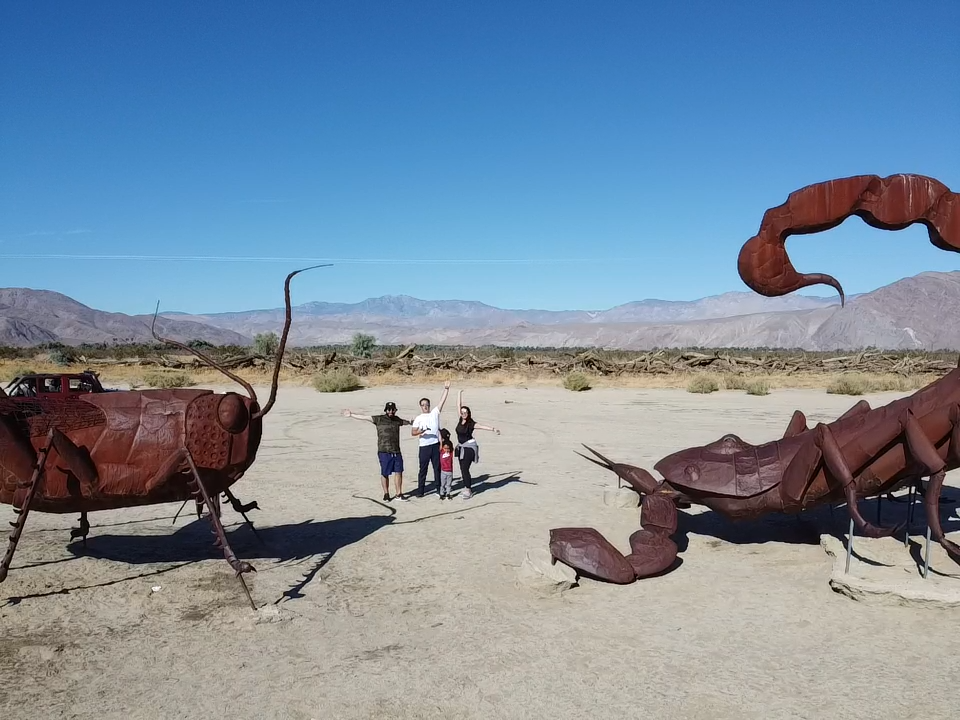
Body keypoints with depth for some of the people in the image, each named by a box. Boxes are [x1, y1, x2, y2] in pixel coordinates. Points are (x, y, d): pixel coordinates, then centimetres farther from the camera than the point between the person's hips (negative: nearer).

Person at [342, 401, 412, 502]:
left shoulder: (397, 420, 12)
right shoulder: (379, 419, -1)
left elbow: (407, 422, 32)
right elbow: (364, 417, -1)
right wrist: (351, 414, -4)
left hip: (396, 451, 4)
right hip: (384, 452, -4)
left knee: (398, 472, 3)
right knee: (385, 474, 3)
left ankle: (399, 494, 13)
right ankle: (386, 494, 17)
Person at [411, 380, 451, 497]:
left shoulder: (435, 413, 8)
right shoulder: (418, 418, 3)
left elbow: (442, 400, 0)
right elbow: (413, 432, -6)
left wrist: (446, 389, -8)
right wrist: (420, 431, -25)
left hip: (436, 445, 2)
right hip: (424, 446, -2)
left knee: (437, 467, 9)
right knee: (423, 469, 2)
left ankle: (439, 488, 18)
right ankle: (420, 491, 8)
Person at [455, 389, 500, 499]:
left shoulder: (471, 423, -14)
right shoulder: (461, 420, 1)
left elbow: (482, 426, -28)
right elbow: (459, 405, 8)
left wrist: (493, 429, -42)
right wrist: (460, 394, 14)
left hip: (469, 447, -7)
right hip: (461, 447, 7)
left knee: (465, 469, -9)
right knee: (463, 469, 11)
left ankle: (468, 491, -2)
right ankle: (466, 488, 22)